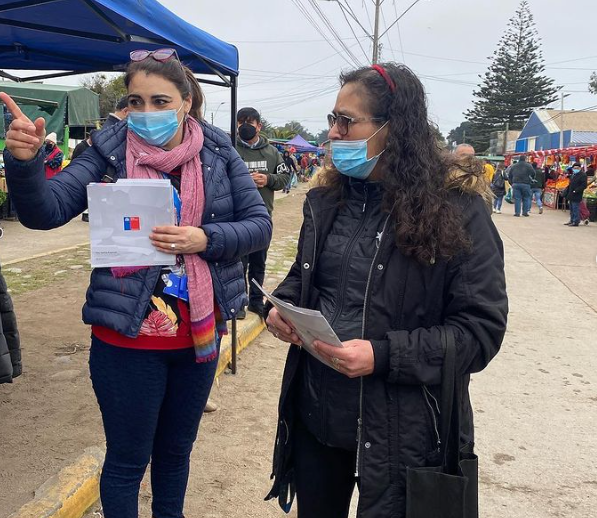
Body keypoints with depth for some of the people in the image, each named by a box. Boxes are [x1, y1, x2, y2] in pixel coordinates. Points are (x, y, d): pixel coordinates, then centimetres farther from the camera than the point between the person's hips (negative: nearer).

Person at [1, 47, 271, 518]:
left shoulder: (219, 152, -1)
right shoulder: (110, 152, -6)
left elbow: (259, 225, -4)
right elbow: (44, 211, -14)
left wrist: (204, 239, -21)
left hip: (200, 334, 3)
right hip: (127, 337, -2)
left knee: (177, 450, 23)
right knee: (127, 461, 13)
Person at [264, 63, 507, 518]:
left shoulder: (457, 210, -15)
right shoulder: (328, 199, 4)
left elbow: (481, 329, -16)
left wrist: (384, 355, -26)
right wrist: (280, 305, -5)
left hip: (401, 429, -5)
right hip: (315, 412, 6)